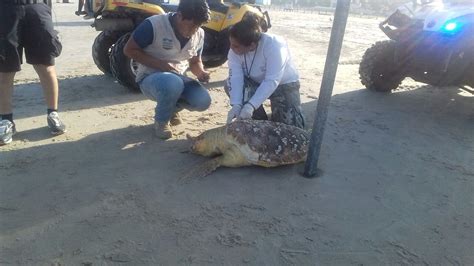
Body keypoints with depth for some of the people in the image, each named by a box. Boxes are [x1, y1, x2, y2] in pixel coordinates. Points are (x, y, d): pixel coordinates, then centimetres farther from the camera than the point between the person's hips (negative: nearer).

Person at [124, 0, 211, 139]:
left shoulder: (199, 34, -3)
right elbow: (129, 50, -14)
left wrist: (201, 73, -13)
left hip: (177, 77, 5)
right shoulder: (153, 25, -21)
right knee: (172, 84, -39)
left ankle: (172, 108, 13)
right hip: (150, 78, -5)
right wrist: (161, 65, -23)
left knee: (203, 101, -21)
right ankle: (161, 121, -7)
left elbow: (195, 61, 11)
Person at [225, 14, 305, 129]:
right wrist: (236, 104, -43)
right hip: (257, 82, 5)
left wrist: (251, 105, -46)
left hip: (284, 83, -4)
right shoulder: (235, 51, -18)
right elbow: (236, 77, -27)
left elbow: (272, 82, -38)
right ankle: (259, 120, -5)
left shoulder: (274, 46, -34)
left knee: (291, 127, -19)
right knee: (231, 85, -24)